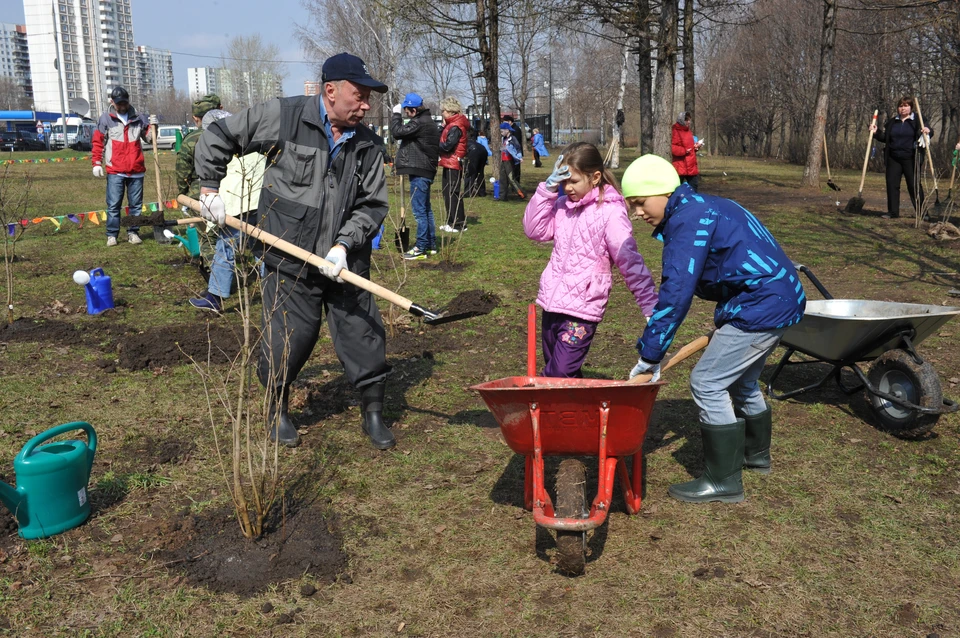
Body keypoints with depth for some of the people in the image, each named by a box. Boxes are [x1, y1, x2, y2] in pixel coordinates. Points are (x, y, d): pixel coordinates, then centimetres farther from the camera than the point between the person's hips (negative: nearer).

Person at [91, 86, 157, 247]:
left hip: (136, 170, 3)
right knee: (113, 205, -1)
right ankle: (112, 235, 5)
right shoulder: (105, 119, 4)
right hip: (115, 171, -2)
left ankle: (133, 232, 17)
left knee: (136, 204, 8)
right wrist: (97, 163, -3)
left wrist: (153, 126, -5)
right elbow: (98, 142, 3)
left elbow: (149, 137, 15)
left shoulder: (139, 118, 10)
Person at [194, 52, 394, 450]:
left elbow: (373, 205, 3)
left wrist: (344, 243, -11)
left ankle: (373, 413, 23)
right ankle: (278, 410, 30)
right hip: (287, 259, -3)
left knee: (363, 334, 5)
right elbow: (217, 137, 4)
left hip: (344, 263, 3)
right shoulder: (282, 116, -6)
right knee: (289, 339, 4)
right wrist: (210, 188, 3)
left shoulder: (368, 145, 3)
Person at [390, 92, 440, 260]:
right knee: (426, 209, 16)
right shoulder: (427, 122, 17)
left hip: (419, 172, -11)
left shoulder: (420, 123, -17)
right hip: (425, 170, 11)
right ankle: (431, 245, 22)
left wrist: (396, 114, -5)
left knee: (419, 210, -8)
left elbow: (397, 132, -19)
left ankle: (421, 248, -6)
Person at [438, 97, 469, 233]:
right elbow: (443, 140, 11)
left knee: (453, 194, -7)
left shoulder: (455, 127, -15)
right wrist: (443, 129, -2)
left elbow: (447, 146, -21)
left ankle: (459, 224, -2)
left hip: (453, 164, -10)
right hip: (449, 164, 10)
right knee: (448, 194, 15)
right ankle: (451, 222, 22)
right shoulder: (450, 125, 17)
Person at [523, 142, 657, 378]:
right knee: (551, 371, 18)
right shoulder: (563, 204, 7)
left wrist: (651, 307, -17)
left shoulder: (610, 212, -13)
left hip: (583, 306, -7)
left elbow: (629, 261, -15)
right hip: (552, 301, 8)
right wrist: (548, 189, -5)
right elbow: (535, 230, 3)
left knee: (561, 374, -14)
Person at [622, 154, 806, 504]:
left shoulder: (687, 220, -18)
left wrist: (649, 356, -18)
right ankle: (755, 454, 46)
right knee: (741, 381, 25)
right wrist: (723, 324, 27)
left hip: (763, 306, -11)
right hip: (780, 298, 11)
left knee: (707, 383, -6)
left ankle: (723, 481, 3)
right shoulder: (703, 209, 14)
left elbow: (675, 294, -23)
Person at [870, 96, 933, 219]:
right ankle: (893, 212, 10)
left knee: (914, 185, -2)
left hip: (911, 159, -4)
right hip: (893, 159, 4)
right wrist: (876, 133, 0)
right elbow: (884, 137, 17)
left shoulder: (917, 120, 1)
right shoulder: (892, 122, 12)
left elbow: (929, 131, -2)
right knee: (892, 184, 2)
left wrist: (928, 131, -25)